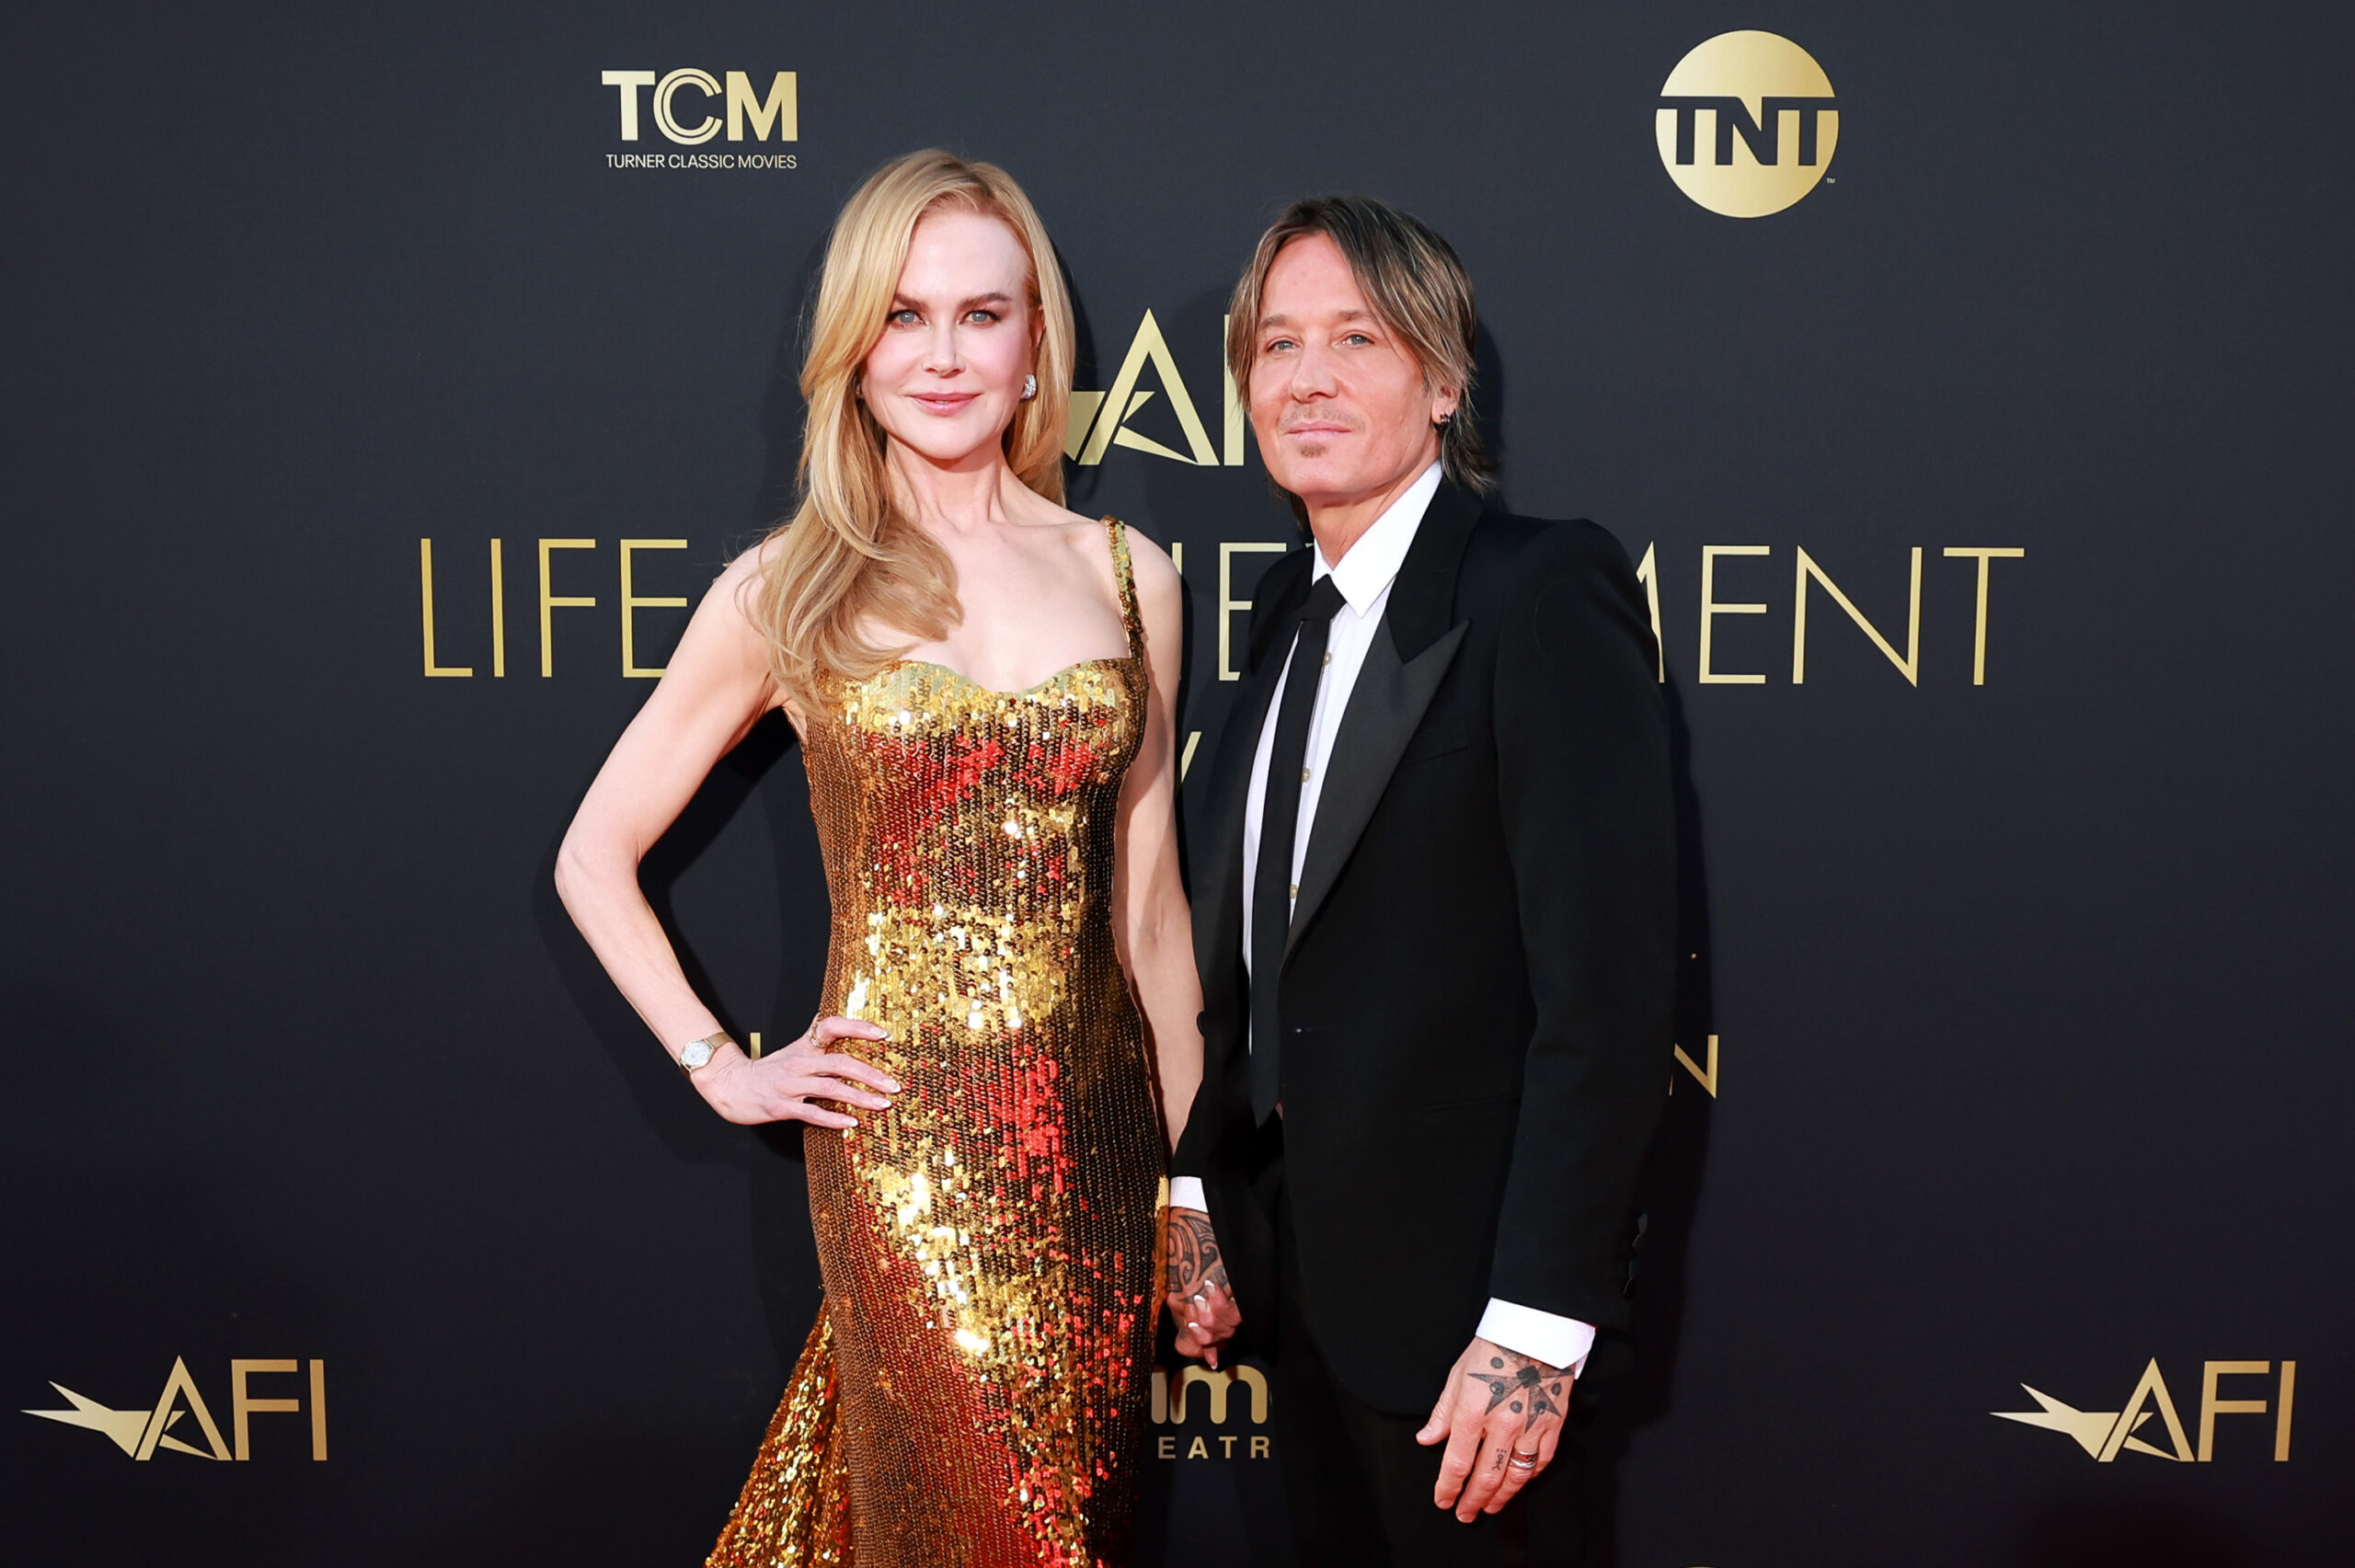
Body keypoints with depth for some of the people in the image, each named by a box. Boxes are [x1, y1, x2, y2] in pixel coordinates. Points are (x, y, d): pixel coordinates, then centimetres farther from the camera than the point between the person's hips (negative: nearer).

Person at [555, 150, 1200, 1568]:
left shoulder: (1128, 575, 4)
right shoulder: (788, 594, -3)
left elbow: (1147, 893, 8)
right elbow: (595, 857, 6)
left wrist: (1199, 1178, 9)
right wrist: (721, 1067, -1)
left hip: (1096, 1131, 3)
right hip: (907, 1142, -3)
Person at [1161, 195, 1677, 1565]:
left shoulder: (1549, 589, -17)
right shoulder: (1296, 610, 8)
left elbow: (1609, 980, -22)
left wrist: (1539, 1322, -23)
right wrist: (1197, 1188, 11)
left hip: (1457, 1283, -7)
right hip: (1299, 1268, 7)